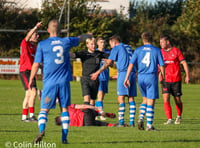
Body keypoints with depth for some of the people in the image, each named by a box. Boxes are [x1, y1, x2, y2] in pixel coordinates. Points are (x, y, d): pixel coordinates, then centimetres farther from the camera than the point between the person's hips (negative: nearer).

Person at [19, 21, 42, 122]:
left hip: (31, 72, 9)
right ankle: (31, 116, -23)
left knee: (28, 95, 12)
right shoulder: (25, 43, -5)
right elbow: (28, 36, -27)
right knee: (32, 92, -19)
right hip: (25, 71, -9)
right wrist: (36, 27, -38)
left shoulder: (34, 46, 19)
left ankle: (24, 117, 18)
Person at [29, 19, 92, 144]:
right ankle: (64, 137, 7)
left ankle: (41, 129, -23)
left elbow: (36, 64, -2)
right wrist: (88, 35, 50)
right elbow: (80, 38, 28)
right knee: (65, 109, 11)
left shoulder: (42, 44, -2)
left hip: (50, 82, -2)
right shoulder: (66, 41, 7)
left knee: (44, 109, 2)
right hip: (64, 82, 2)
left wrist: (31, 79, 11)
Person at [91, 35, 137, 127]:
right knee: (131, 98, 6)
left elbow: (108, 62, -3)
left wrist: (97, 73, 1)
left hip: (124, 73, -7)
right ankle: (132, 122, 2)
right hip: (133, 73, 7)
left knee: (121, 98, -8)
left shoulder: (116, 48, 3)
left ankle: (121, 122, -15)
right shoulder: (128, 47, 23)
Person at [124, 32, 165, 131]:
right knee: (150, 102, 0)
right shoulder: (156, 50, 1)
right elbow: (161, 66, 1)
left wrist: (126, 78, 1)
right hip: (152, 78, -3)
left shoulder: (138, 50, 6)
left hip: (141, 77, 3)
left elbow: (131, 64, 0)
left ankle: (140, 118, 1)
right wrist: (163, 78, 11)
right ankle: (149, 125, -2)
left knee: (145, 100, 20)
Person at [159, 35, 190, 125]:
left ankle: (179, 116, 31)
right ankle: (170, 120, -13)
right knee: (166, 99, -13)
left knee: (177, 100, 6)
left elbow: (184, 63, -1)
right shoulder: (161, 52, 8)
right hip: (165, 80, 2)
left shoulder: (176, 51, -1)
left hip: (176, 80, -2)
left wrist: (187, 75, -7)